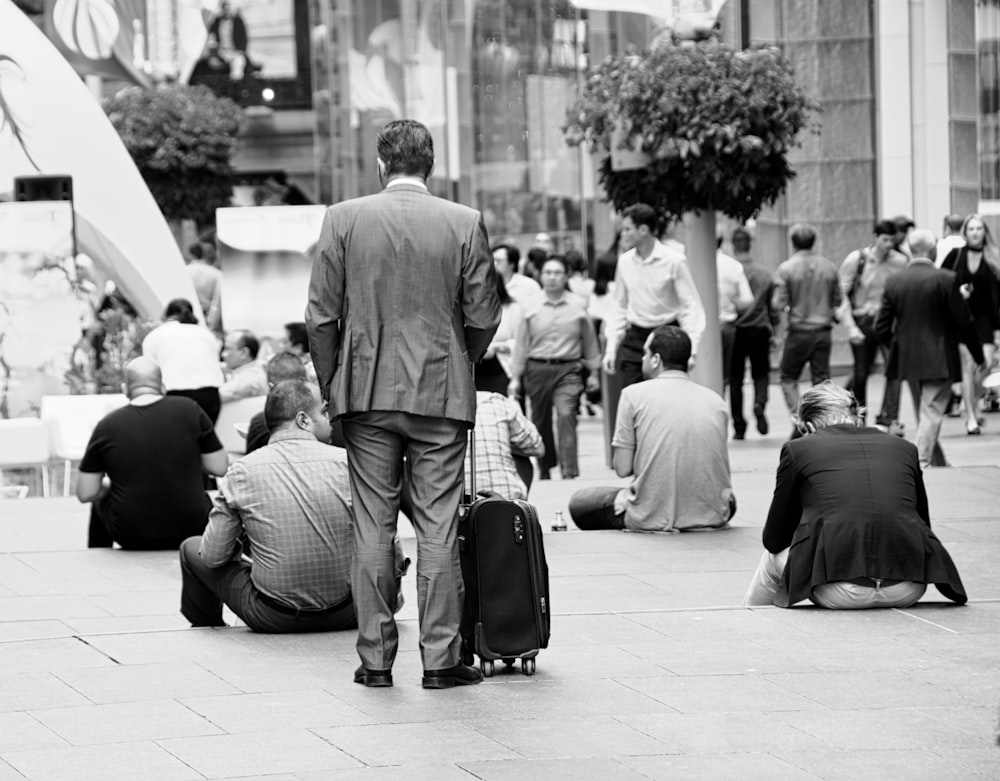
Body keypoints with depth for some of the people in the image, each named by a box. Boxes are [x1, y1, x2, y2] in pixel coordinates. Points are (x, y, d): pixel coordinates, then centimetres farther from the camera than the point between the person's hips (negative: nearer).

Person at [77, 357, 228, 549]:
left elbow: (86, 493, -4)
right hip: (189, 532, 0)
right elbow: (220, 467, -2)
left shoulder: (107, 425, -8)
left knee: (100, 502, 32)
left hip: (131, 537, 0)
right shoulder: (188, 410, -8)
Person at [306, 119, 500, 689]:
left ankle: (376, 658, 7)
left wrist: (332, 387, 10)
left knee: (373, 529, 5)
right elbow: (483, 315, -1)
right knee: (438, 529, 2)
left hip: (366, 391, 1)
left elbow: (321, 315, -1)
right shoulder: (465, 224, -2)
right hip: (442, 395, 0)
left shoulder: (344, 219, -2)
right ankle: (441, 659, 3)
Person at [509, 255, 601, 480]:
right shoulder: (531, 307, 4)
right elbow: (521, 344, 8)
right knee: (541, 422, 10)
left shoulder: (578, 306, 3)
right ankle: (544, 469, 27)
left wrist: (593, 371, 15)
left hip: (568, 370, -2)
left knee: (566, 416, -18)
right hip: (537, 369, 2)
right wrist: (515, 377, 6)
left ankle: (569, 470, -21)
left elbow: (589, 340, 12)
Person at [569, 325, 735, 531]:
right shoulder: (716, 401, 7)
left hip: (653, 520, -4)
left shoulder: (634, 394, -3)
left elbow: (622, 468, -4)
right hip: (713, 517, 4)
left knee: (578, 503, 21)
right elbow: (716, 467, 14)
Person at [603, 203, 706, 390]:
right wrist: (611, 347, 8)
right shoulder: (625, 262, 4)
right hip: (634, 339, 4)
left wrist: (689, 350, -20)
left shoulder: (674, 261, -10)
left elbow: (691, 307, -9)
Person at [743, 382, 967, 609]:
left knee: (774, 556, 28)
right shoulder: (904, 448, 18)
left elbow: (774, 539, 17)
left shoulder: (798, 449, 10)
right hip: (908, 591, 3)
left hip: (839, 592, -3)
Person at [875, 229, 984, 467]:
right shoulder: (945, 279, -13)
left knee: (925, 413, 18)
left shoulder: (893, 281, 0)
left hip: (906, 358, 5)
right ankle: (922, 463, -8)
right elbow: (964, 322, -10)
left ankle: (937, 464, 28)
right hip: (939, 361, -5)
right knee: (931, 413, -2)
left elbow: (881, 327, 2)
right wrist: (978, 355, 2)